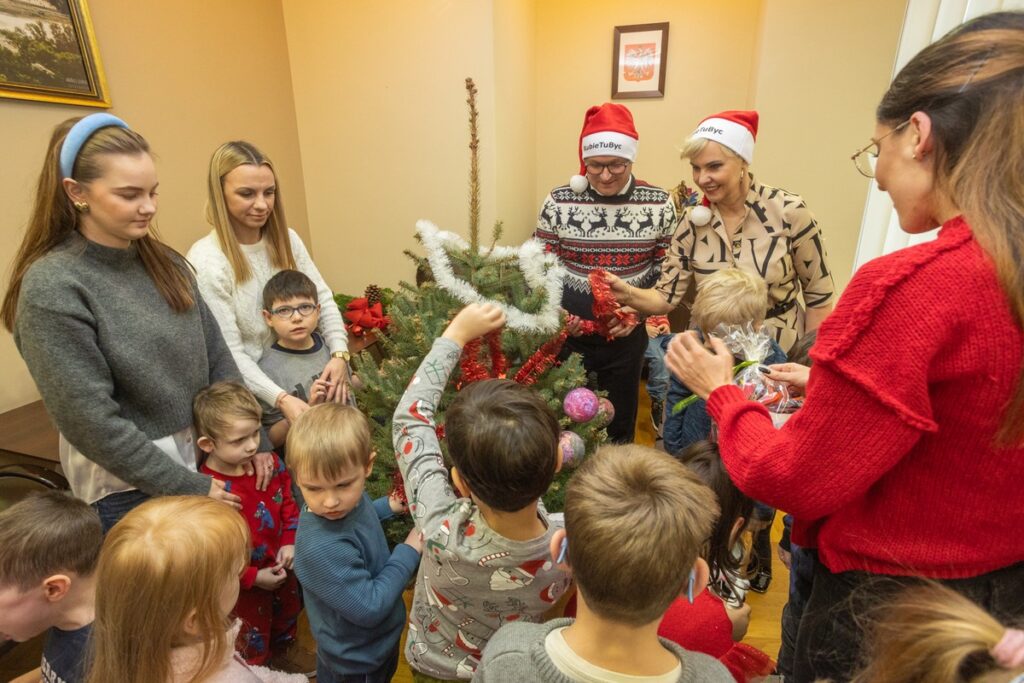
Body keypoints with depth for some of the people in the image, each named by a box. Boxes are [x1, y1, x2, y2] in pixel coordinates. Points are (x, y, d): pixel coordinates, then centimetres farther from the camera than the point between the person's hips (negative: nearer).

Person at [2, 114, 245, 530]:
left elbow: (216, 355, 4)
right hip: (130, 486, -5)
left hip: (208, 460, 6)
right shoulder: (51, 286, -17)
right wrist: (189, 488, -15)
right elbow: (92, 422, -18)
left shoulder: (162, 261, 0)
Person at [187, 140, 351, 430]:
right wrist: (281, 398, -29)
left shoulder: (286, 238, 1)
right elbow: (228, 353, -17)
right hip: (253, 392, -5)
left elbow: (322, 298, 3)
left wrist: (339, 353, -14)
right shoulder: (205, 262, -17)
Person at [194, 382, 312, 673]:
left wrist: (289, 542, -11)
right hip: (244, 583, -5)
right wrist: (254, 577, -21)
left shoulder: (270, 464, -16)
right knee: (254, 640, 22)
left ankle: (285, 649, 63)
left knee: (288, 609, 33)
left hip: (280, 567, 6)